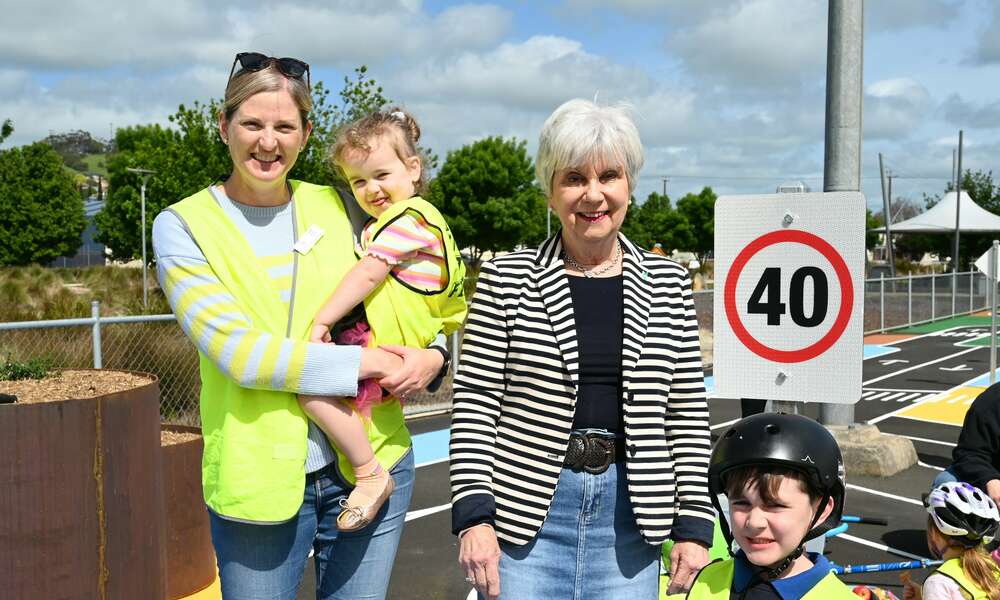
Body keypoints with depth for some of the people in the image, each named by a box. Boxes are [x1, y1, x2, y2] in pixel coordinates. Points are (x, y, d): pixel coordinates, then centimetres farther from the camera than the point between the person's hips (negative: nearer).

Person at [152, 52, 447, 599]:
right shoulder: (183, 225, -3)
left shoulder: (339, 208, 4)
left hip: (372, 465, 3)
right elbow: (234, 349, -15)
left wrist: (432, 354, -6)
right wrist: (359, 364, -18)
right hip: (258, 482, -2)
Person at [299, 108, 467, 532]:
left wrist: (322, 320, -16)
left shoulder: (407, 217, -11)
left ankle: (371, 475, -15)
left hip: (386, 347, -12)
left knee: (313, 389, -27)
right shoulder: (405, 219, 22)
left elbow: (367, 274, -18)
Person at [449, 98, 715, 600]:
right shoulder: (506, 279, -3)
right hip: (527, 506, -2)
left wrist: (694, 524, 3)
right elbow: (474, 403, -4)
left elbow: (688, 412, 6)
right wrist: (473, 515, -10)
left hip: (628, 508, 2)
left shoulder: (667, 283, 4)